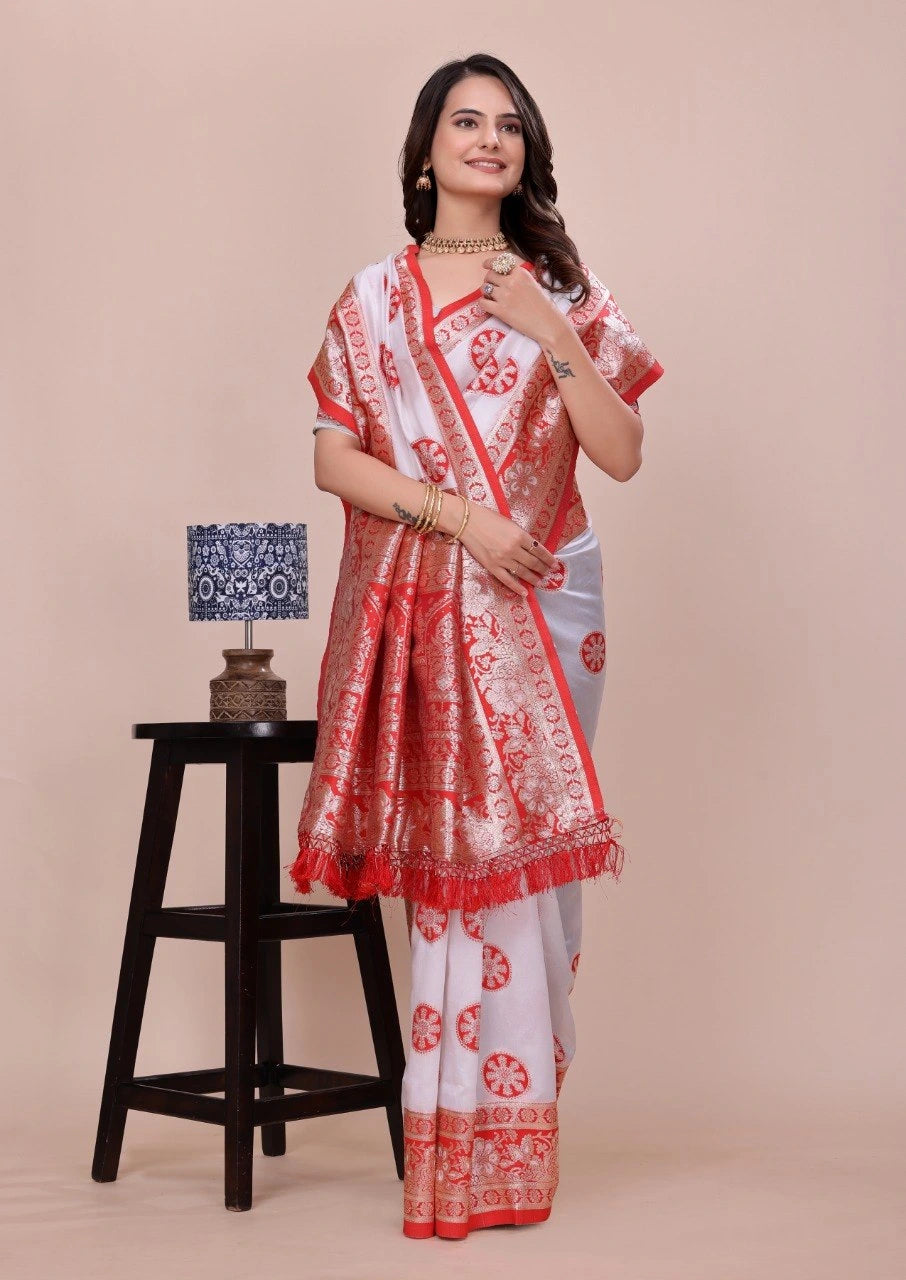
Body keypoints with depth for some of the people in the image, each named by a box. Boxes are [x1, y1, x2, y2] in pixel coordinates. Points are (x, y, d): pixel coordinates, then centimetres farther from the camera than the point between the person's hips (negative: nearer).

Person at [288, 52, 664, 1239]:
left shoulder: (563, 293, 8)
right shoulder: (374, 297, 7)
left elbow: (622, 455, 1)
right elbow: (334, 459, 1)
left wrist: (554, 336, -10)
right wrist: (456, 514, -12)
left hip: (541, 604, 1)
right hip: (422, 605, -1)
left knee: (524, 847, -1)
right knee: (456, 851, -2)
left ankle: (502, 1133, 10)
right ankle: (471, 1147, 6)